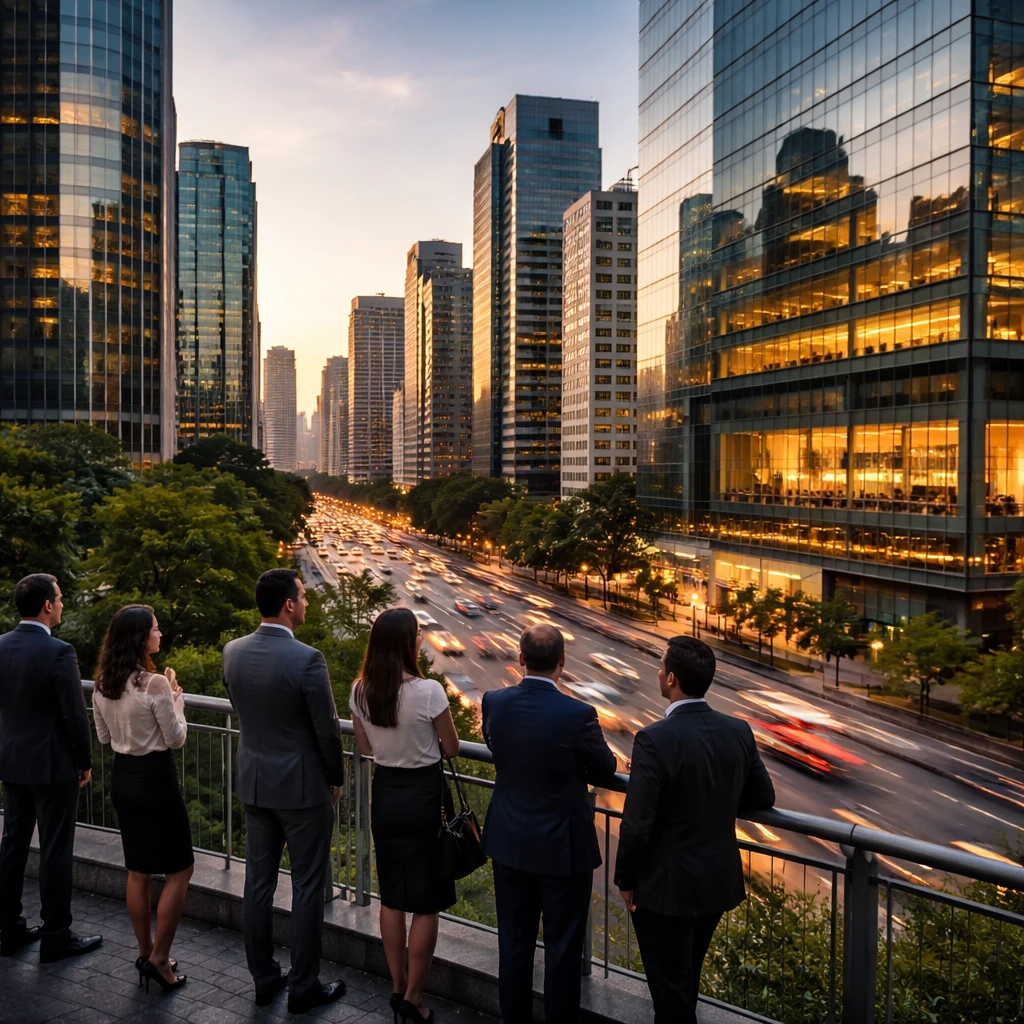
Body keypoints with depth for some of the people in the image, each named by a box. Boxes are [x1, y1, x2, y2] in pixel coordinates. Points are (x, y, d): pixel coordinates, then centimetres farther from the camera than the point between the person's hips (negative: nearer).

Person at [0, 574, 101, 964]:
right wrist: (85, 762, -6)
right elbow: (75, 715, -18)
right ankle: (56, 937, 12)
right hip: (53, 766, -7)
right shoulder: (58, 652, -21)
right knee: (55, 852, 3)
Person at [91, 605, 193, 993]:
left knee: (138, 871, 17)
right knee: (179, 870, 7)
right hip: (155, 779, -8)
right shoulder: (155, 684, -22)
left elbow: (104, 736, 12)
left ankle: (145, 953, 27)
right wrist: (177, 697, -3)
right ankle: (158, 958, 8)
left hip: (122, 778, 8)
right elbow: (176, 739, -13)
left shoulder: (102, 684, 1)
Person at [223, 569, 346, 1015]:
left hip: (254, 782, 6)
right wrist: (336, 779, 1)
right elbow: (327, 729, -15)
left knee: (259, 882, 16)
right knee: (307, 887, 7)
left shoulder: (233, 652, -4)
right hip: (302, 786, -6)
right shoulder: (307, 659, -22)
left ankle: (263, 978, 29)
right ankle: (304, 987, 19)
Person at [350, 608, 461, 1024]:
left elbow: (364, 747, 7)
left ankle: (398, 988, 32)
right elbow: (452, 748, -10)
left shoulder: (360, 691, -7)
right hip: (425, 795, -5)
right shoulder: (428, 691, -22)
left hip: (385, 795, 5)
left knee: (392, 897, 19)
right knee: (426, 903, 10)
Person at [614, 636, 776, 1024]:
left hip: (666, 887, -6)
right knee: (686, 981, 27)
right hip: (720, 881, 6)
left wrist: (625, 880, -7)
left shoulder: (655, 739, -25)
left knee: (671, 991, 12)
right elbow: (763, 798, 6)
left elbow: (637, 825, -23)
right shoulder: (739, 731, -6)